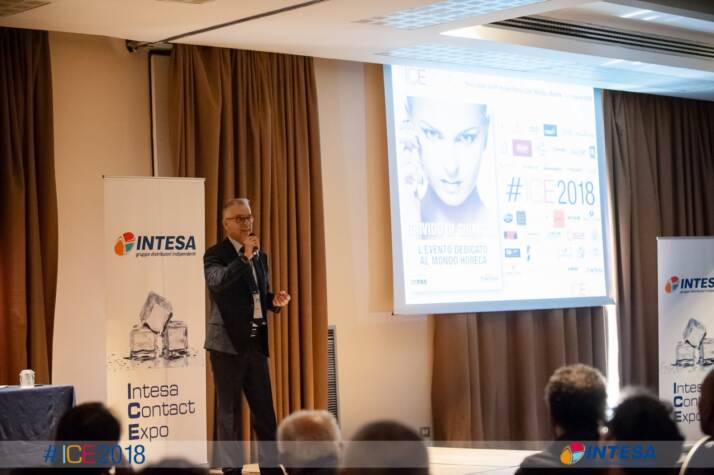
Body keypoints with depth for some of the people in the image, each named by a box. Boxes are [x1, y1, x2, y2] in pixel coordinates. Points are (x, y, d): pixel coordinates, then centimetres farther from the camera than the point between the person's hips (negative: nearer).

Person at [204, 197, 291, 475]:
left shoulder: (260, 256, 15)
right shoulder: (215, 255, -6)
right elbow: (217, 283, -27)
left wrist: (275, 301, 4)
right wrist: (244, 256, -24)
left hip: (256, 341, 6)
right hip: (228, 341, -6)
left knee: (265, 409, 8)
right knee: (228, 410, 1)